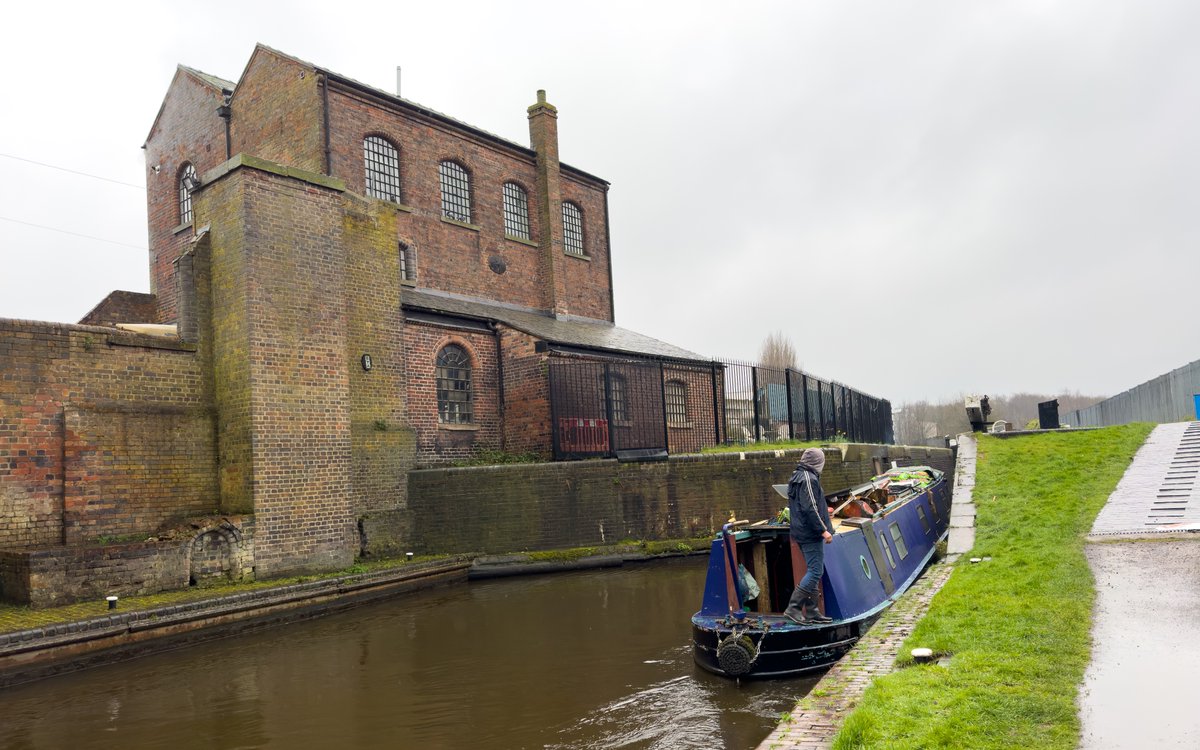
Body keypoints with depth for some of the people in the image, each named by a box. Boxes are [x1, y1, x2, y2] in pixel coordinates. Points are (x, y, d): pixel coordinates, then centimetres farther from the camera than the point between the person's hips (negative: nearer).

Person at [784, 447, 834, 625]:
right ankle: (793, 608, -10)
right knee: (815, 571, -8)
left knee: (813, 571, 13)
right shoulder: (809, 479, -15)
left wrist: (823, 511, 36)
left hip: (800, 532, 10)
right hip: (811, 533, -10)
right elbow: (810, 508, -22)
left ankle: (812, 612, 15)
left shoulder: (796, 478, 16)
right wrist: (824, 530, -18)